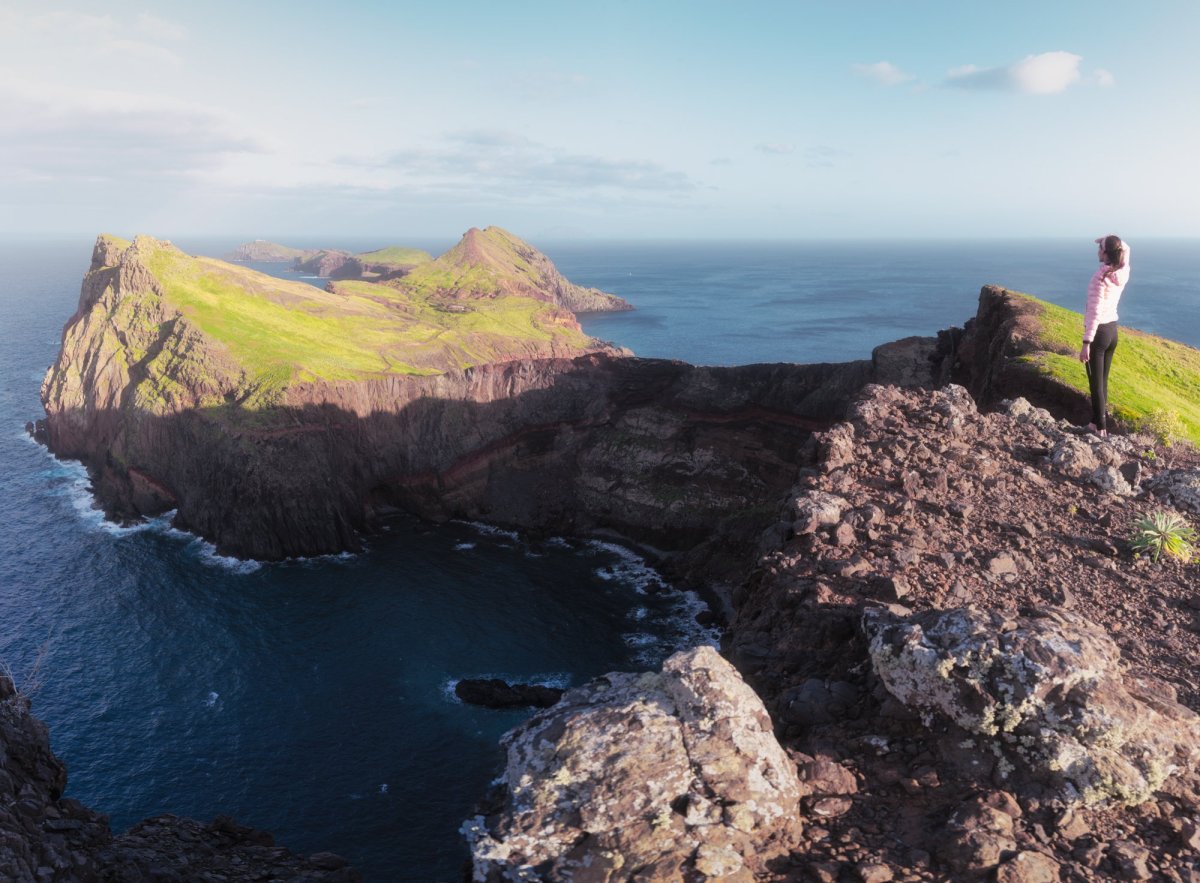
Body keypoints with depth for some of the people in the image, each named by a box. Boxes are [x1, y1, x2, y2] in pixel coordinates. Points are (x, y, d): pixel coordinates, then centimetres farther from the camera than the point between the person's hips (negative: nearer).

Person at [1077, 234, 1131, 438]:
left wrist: (1086, 343, -25)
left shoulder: (1100, 278, -22)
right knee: (1103, 379, 17)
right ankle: (1098, 421, 27)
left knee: (1096, 383, 1)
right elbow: (1125, 248, 22)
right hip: (1113, 330, 8)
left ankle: (1101, 428, 5)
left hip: (1098, 333, -8)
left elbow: (1094, 313, -25)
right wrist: (1109, 240, 2)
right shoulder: (1123, 272, -1)